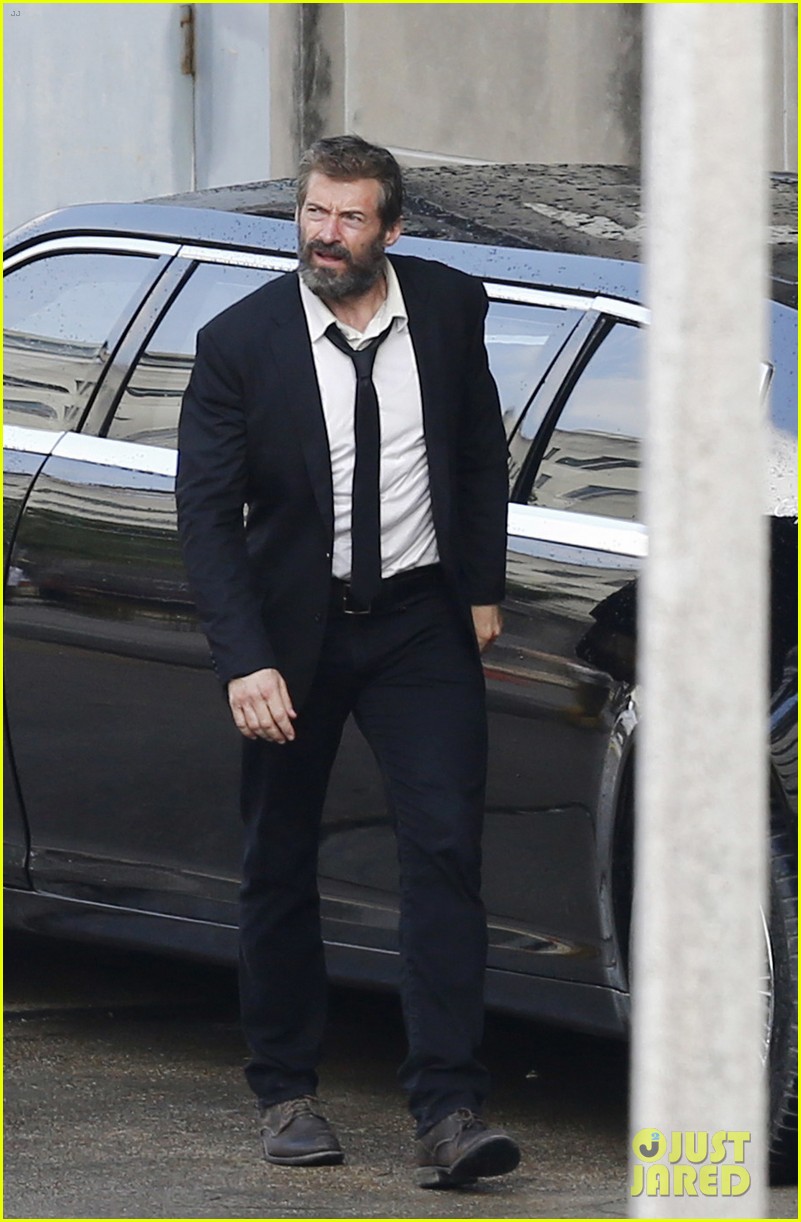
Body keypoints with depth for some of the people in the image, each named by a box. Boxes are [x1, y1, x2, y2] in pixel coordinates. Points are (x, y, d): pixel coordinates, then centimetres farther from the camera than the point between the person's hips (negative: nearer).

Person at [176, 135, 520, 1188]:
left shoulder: (449, 308, -3)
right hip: (294, 628, -1)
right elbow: (206, 512, -11)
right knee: (281, 866, 8)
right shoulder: (241, 341, -11)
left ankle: (449, 1110, -15)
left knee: (445, 850, -11)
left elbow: (483, 453, 12)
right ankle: (286, 1094, 22)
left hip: (421, 624, 1)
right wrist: (245, 661, -20)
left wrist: (483, 589, 7)